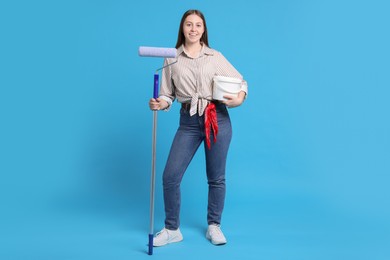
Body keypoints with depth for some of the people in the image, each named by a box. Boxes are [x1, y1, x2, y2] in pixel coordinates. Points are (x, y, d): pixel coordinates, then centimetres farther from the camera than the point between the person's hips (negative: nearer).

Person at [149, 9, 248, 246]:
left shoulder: (216, 57, 5)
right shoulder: (171, 59, 6)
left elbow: (241, 82, 6)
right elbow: (168, 94, 6)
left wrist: (239, 98, -14)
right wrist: (159, 103, -16)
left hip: (217, 118, 0)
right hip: (188, 122, 1)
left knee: (216, 177, 8)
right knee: (170, 176, -4)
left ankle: (214, 226, 28)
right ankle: (172, 229, 16)